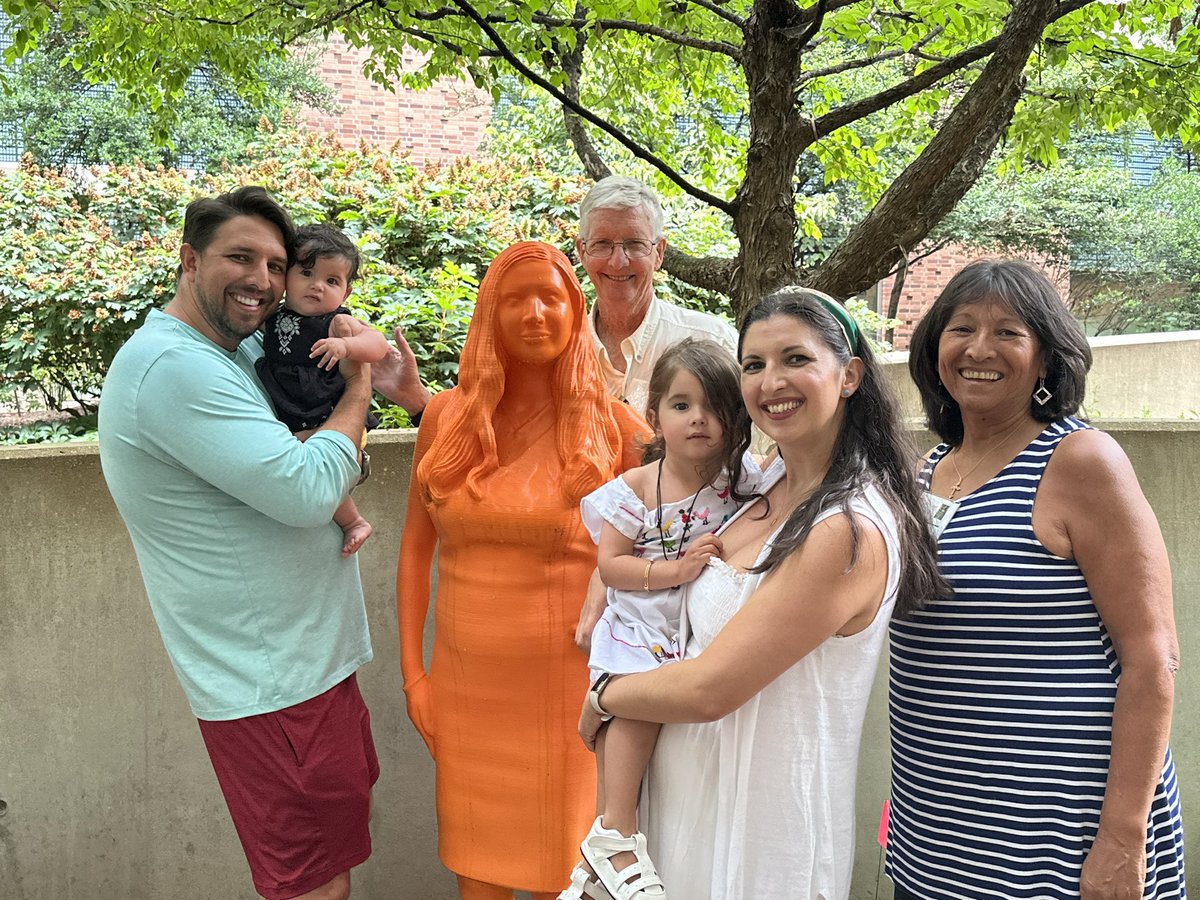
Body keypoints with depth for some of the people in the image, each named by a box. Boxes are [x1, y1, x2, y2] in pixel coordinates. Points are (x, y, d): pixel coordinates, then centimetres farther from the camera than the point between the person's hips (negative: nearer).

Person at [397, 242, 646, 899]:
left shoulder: (612, 427, -9)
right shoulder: (447, 415, -1)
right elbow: (416, 545, 7)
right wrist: (412, 671, 4)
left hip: (566, 686, -2)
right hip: (464, 683, 3)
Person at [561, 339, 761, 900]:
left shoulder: (745, 481, 0)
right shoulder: (636, 489, -5)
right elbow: (610, 564, -5)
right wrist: (675, 569, -16)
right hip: (641, 630, -2)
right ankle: (614, 838, -13)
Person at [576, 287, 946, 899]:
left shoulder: (849, 530, -25)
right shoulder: (774, 485, 0)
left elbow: (709, 691, -23)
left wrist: (601, 697, -7)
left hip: (759, 822, -7)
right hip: (686, 786, 8)